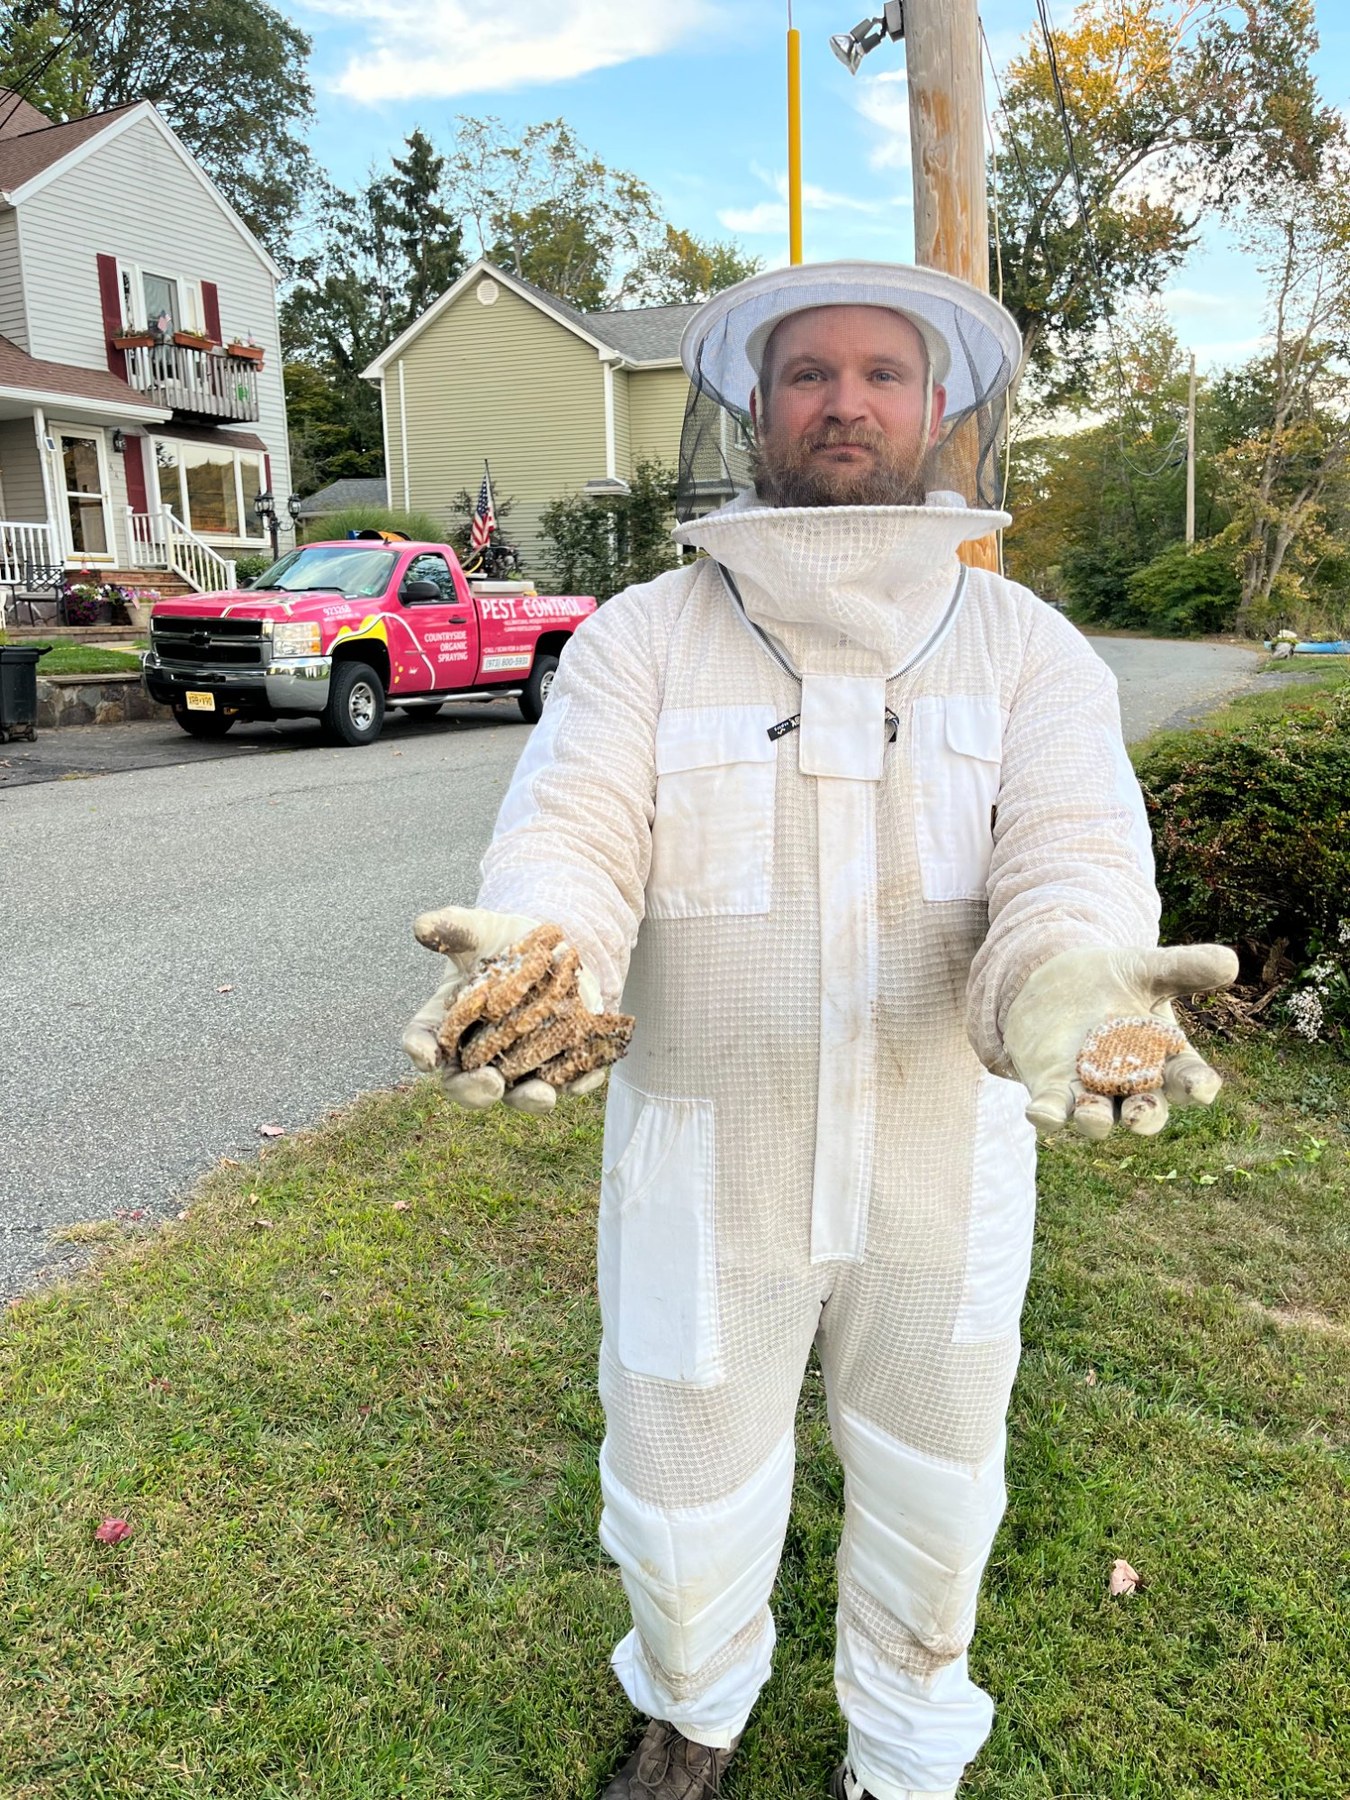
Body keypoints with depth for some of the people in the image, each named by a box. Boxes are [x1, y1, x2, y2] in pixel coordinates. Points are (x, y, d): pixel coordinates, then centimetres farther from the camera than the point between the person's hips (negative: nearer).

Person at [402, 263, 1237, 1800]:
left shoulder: (1030, 650, -3)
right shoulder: (640, 638, -5)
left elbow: (1072, 851, -17)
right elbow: (570, 834, -18)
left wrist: (1063, 973, -42)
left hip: (946, 1165, 1)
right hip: (706, 1161, 0)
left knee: (929, 1497, 22)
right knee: (682, 1502, 18)